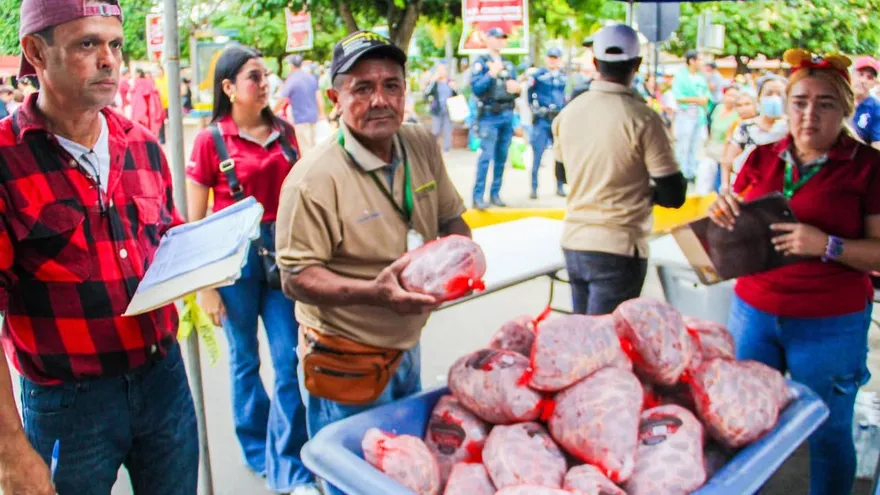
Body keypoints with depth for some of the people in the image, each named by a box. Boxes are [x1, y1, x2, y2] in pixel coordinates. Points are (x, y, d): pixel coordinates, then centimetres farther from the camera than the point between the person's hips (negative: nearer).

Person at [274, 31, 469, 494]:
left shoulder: (422, 146, -3)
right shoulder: (314, 178, -23)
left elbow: (450, 216, 11)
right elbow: (296, 277, -21)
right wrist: (373, 293, -35)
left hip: (407, 348, 7)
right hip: (344, 364, -6)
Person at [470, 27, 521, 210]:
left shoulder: (508, 64, 17)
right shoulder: (481, 62, -1)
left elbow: (515, 87, 19)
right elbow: (476, 88, -12)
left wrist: (517, 88, -3)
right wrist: (491, 73, -19)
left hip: (507, 115, 6)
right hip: (489, 116, -6)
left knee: (501, 157, 7)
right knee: (486, 156, -12)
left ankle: (495, 193, 15)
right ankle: (478, 196, -9)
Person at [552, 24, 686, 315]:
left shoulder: (568, 112, 2)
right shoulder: (642, 119, -14)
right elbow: (673, 196, -10)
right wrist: (645, 191, 9)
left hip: (574, 242, 6)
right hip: (619, 250, -6)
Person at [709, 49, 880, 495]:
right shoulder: (762, 159, 7)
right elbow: (739, 232, 14)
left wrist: (827, 245, -24)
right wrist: (724, 213, -7)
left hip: (830, 324, -3)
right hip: (753, 311, 4)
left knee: (829, 432, 8)